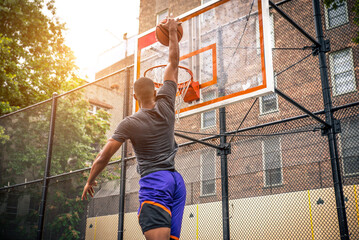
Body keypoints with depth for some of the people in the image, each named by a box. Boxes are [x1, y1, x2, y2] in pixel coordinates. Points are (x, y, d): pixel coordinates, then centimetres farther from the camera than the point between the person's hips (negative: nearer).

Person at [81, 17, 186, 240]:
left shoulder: (129, 124, -1)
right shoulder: (166, 105, 7)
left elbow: (103, 157, -1)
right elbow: (173, 63, 17)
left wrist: (90, 181, 16)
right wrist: (173, 32, 27)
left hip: (153, 181, -5)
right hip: (176, 180, 5)